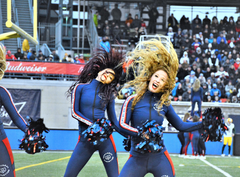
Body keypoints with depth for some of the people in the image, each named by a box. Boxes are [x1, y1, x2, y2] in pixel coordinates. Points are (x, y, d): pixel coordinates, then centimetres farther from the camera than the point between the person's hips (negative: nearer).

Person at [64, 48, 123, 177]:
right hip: (85, 138, -1)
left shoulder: (109, 94, 9)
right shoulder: (81, 87, 5)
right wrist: (92, 124, -11)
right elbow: (74, 112, 0)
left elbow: (113, 119, 13)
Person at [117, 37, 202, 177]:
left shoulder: (165, 104, 6)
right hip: (138, 158, -2)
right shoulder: (133, 101, -1)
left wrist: (203, 124, 4)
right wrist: (142, 134, -24)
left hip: (159, 158, 2)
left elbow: (181, 126, 13)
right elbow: (122, 125, -10)